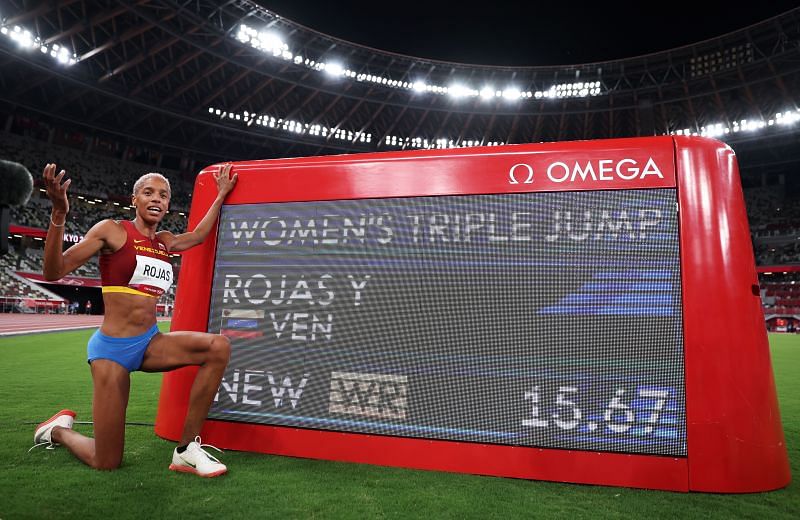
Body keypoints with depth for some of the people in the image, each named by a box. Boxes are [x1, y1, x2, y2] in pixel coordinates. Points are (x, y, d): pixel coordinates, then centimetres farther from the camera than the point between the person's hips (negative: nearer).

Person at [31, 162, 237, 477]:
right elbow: (54, 272, -11)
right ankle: (58, 430, 34)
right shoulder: (112, 230, -5)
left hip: (149, 343, 6)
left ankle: (186, 449, -13)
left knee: (218, 347, -24)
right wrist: (58, 215, -24)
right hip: (112, 347, -5)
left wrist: (221, 195, 31)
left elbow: (198, 235, 29)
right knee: (106, 463, -2)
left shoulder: (164, 241, 12)